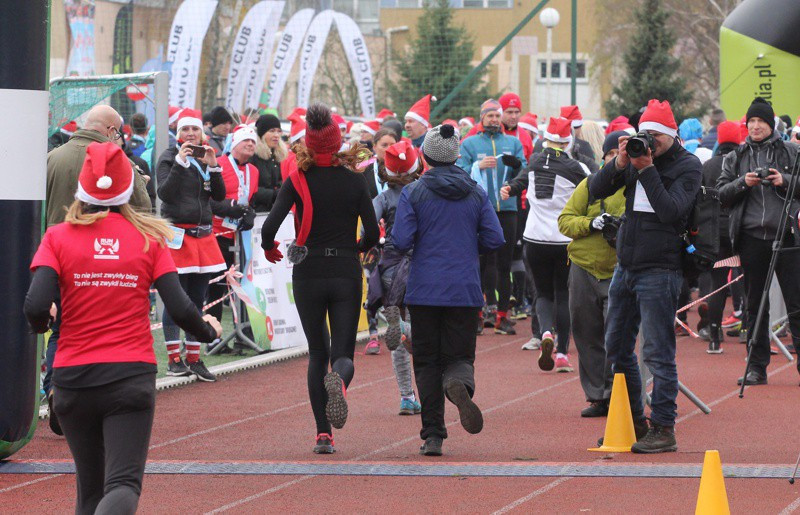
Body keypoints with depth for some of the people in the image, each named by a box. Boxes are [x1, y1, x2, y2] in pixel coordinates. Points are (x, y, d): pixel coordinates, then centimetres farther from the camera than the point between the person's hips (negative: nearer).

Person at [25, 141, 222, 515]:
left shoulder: (58, 237, -1)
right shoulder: (148, 238, 1)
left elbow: (36, 306, -13)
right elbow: (180, 309, -4)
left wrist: (41, 324, 10)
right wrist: (209, 330, 16)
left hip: (73, 380, 1)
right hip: (132, 375, -1)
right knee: (123, 484, -6)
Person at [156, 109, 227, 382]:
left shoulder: (206, 157, 11)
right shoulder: (169, 157, -2)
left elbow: (219, 195, 4)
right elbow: (164, 193, -16)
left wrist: (213, 167, -9)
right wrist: (180, 162, -22)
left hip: (203, 234, 5)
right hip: (177, 234, -5)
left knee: (197, 300, 9)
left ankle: (194, 359, 14)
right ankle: (174, 359, 3)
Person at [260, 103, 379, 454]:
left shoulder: (296, 182, -4)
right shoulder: (354, 181, -2)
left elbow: (269, 227, -13)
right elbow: (373, 233, -1)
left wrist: (269, 248, 8)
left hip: (308, 274, 0)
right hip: (346, 274, 0)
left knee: (317, 354, 12)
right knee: (343, 352, 2)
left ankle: (323, 433, 4)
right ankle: (339, 381, -36)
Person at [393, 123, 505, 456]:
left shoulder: (413, 193, -4)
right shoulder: (476, 193, 4)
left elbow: (401, 242, -10)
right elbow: (494, 240, 1)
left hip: (424, 291, -1)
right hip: (465, 291, 1)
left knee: (426, 362, 7)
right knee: (459, 356, 6)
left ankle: (433, 436, 0)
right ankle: (459, 385, -32)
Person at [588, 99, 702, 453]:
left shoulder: (687, 165, -4)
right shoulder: (636, 155, 11)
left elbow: (671, 211, -18)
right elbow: (596, 191, 5)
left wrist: (647, 170, -19)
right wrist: (619, 164, -11)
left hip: (659, 270, -7)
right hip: (625, 265, 7)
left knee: (658, 353, -7)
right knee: (617, 348, 12)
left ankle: (663, 430, -3)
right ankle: (632, 422, 23)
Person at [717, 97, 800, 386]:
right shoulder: (735, 158, 14)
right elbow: (722, 195, 8)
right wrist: (743, 183, -9)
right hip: (751, 237, 2)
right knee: (755, 305, 6)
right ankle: (757, 367, 10)